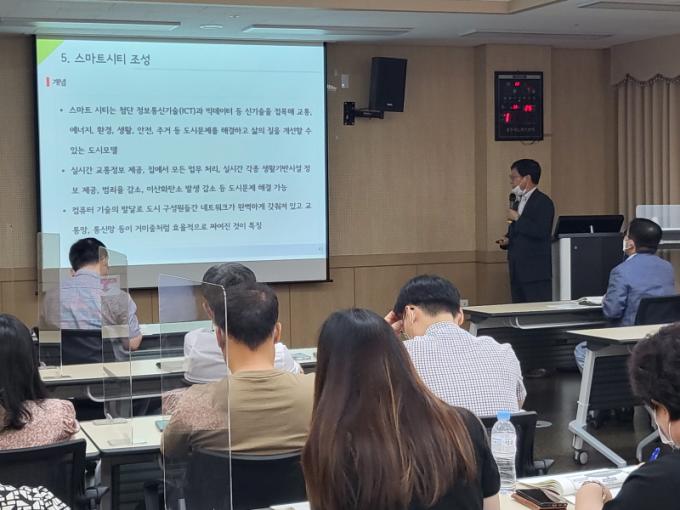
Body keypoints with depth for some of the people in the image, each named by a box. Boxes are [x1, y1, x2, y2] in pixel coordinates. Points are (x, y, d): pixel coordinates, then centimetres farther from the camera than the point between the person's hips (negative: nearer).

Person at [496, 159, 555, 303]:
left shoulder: (543, 202, -9)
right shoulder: (518, 202, 18)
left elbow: (541, 232, -22)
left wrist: (518, 218, -15)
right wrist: (507, 240, 7)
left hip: (536, 272, -8)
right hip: (518, 271, 8)